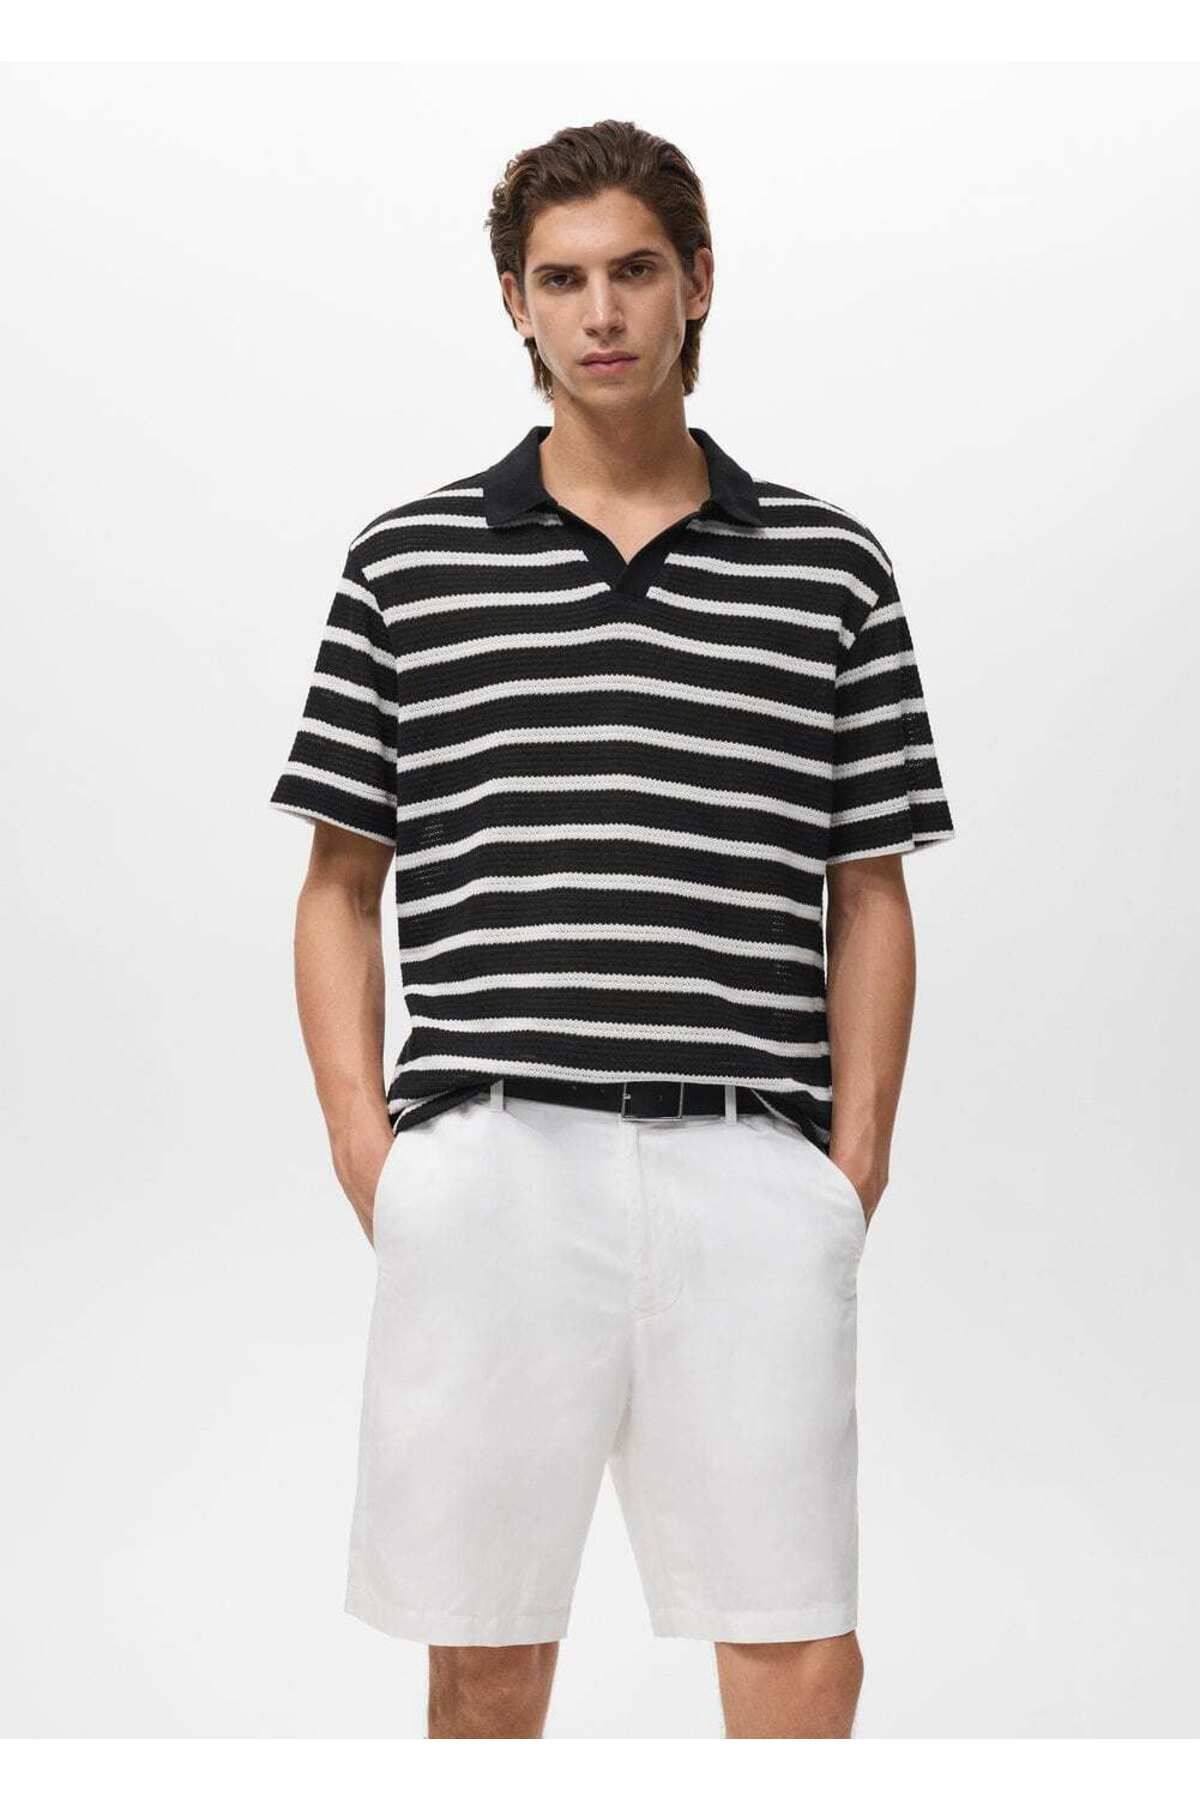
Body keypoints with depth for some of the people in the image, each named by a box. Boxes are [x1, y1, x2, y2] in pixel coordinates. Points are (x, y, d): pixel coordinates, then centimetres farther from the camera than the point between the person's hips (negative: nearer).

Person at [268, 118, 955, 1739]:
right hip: (490, 1169, 0)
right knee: (487, 1654, 7)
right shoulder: (408, 563, 9)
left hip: (752, 1172, 0)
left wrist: (855, 1163, 1)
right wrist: (365, 1147, 0)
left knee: (804, 1655, 0)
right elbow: (340, 892, 10)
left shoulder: (830, 568, 9)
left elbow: (871, 901, 10)